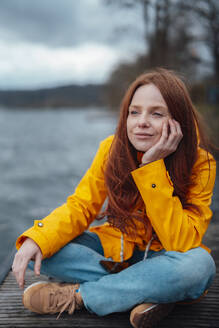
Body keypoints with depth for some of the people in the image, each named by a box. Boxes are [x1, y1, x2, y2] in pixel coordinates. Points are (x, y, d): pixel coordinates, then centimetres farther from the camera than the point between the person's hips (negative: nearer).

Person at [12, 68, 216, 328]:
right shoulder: (112, 148, -12)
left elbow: (183, 243, -27)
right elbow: (81, 206, -10)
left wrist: (153, 167, -33)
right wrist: (37, 240, -29)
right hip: (116, 248, 2)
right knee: (38, 253, -19)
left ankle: (76, 296, -22)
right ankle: (147, 292, -20)